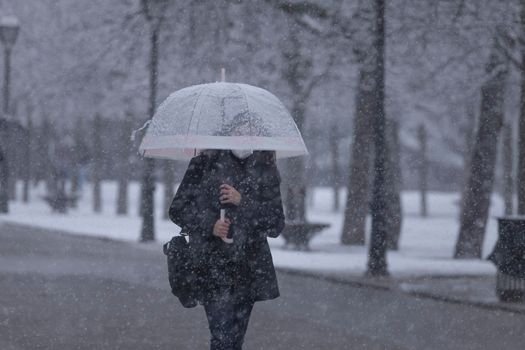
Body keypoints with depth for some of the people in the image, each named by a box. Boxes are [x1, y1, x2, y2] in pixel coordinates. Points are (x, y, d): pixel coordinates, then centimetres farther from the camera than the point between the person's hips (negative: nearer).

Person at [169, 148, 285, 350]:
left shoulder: (265, 168, 8)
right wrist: (209, 224, -15)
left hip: (250, 265, 4)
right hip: (213, 263, -3)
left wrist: (243, 202, -13)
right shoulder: (206, 162, 1)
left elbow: (276, 224, 2)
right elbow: (178, 210, 2)